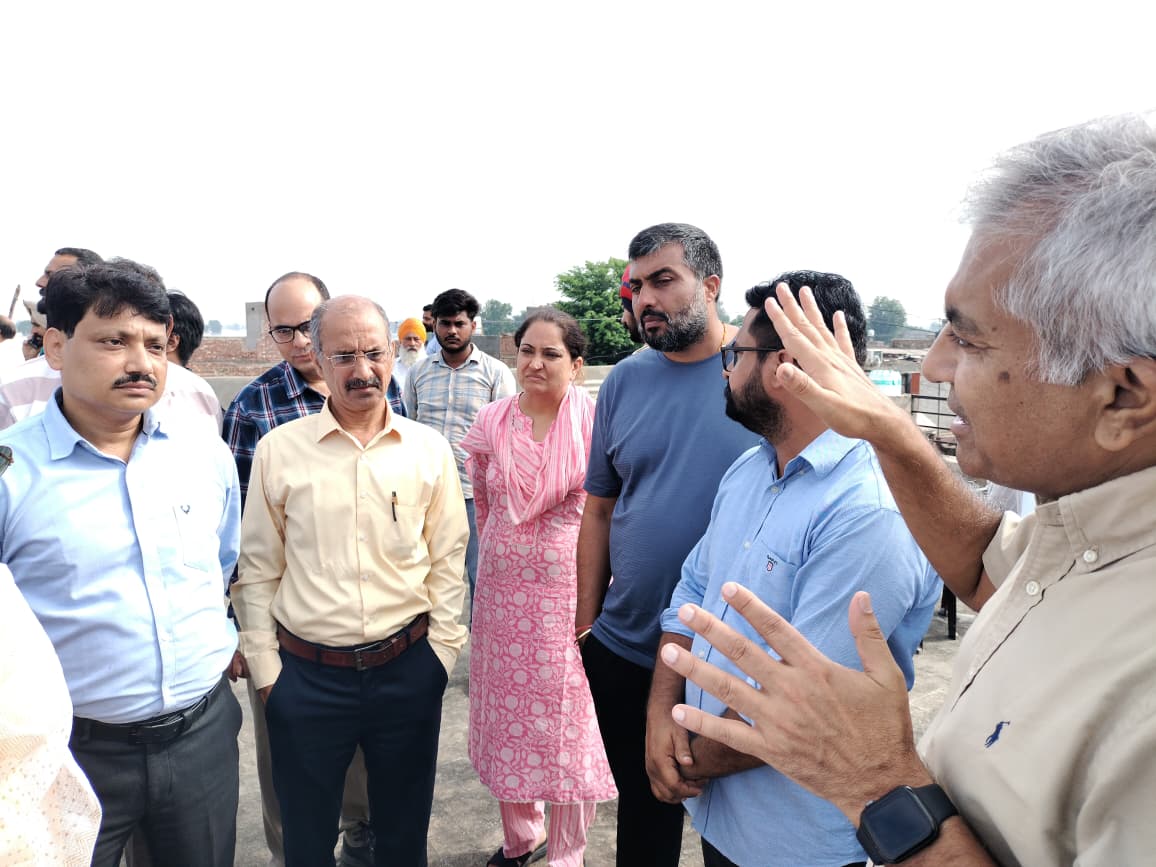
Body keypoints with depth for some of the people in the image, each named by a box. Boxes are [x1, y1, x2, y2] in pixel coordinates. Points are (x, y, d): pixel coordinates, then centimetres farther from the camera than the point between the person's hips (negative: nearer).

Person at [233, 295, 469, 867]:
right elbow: (257, 568, 1)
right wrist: (264, 668, 0)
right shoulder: (279, 449, -4)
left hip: (408, 670, 1)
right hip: (306, 674, 0)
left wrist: (440, 650, -1)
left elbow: (448, 560, 3)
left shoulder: (429, 449, -2)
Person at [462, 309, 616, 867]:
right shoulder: (491, 422, 1)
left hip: (568, 595, -3)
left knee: (568, 724, 7)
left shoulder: (594, 422, -9)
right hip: (503, 592, 4)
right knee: (507, 716, 16)